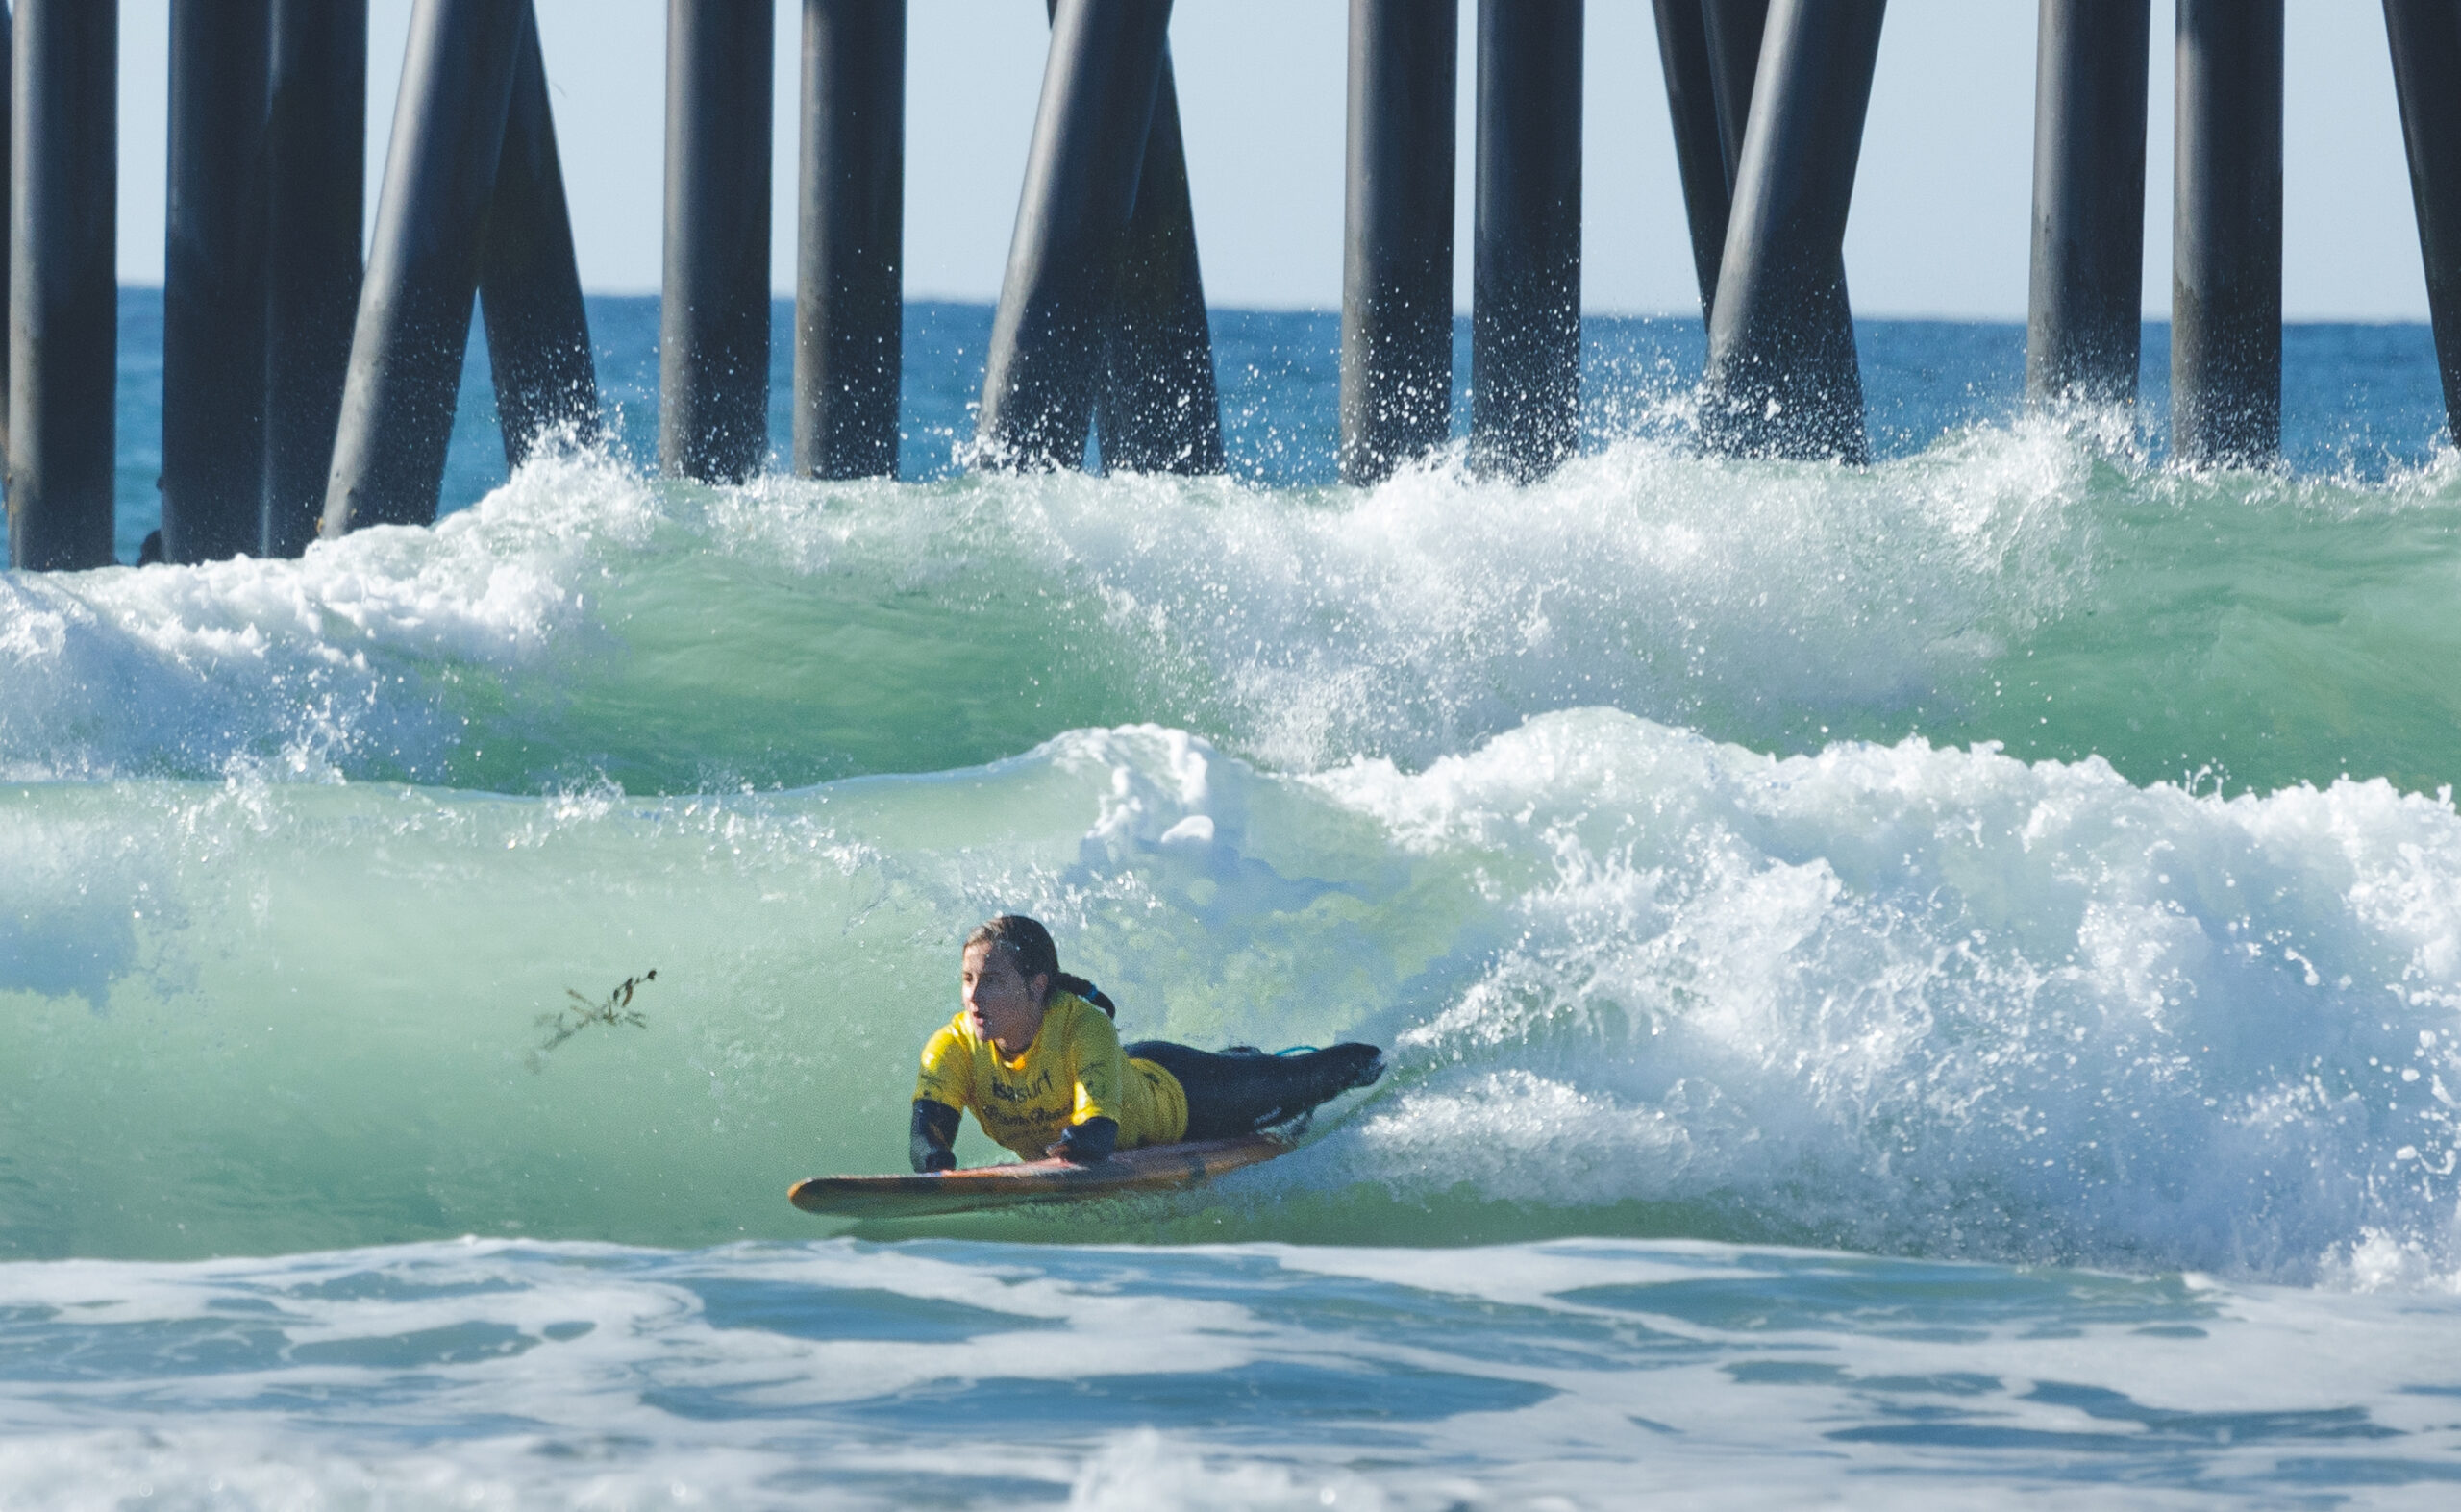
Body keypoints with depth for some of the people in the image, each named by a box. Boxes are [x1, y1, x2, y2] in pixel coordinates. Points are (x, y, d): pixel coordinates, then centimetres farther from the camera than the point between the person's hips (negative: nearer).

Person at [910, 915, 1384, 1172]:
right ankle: (1243, 1060, 66)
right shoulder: (952, 1049, -34)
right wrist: (938, 1169, -65)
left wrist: (1076, 1142, -77)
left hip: (1174, 1092, -4)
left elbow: (1102, 1131, -53)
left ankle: (1363, 1065, 55)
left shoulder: (1083, 1026, -43)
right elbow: (927, 1139, -40)